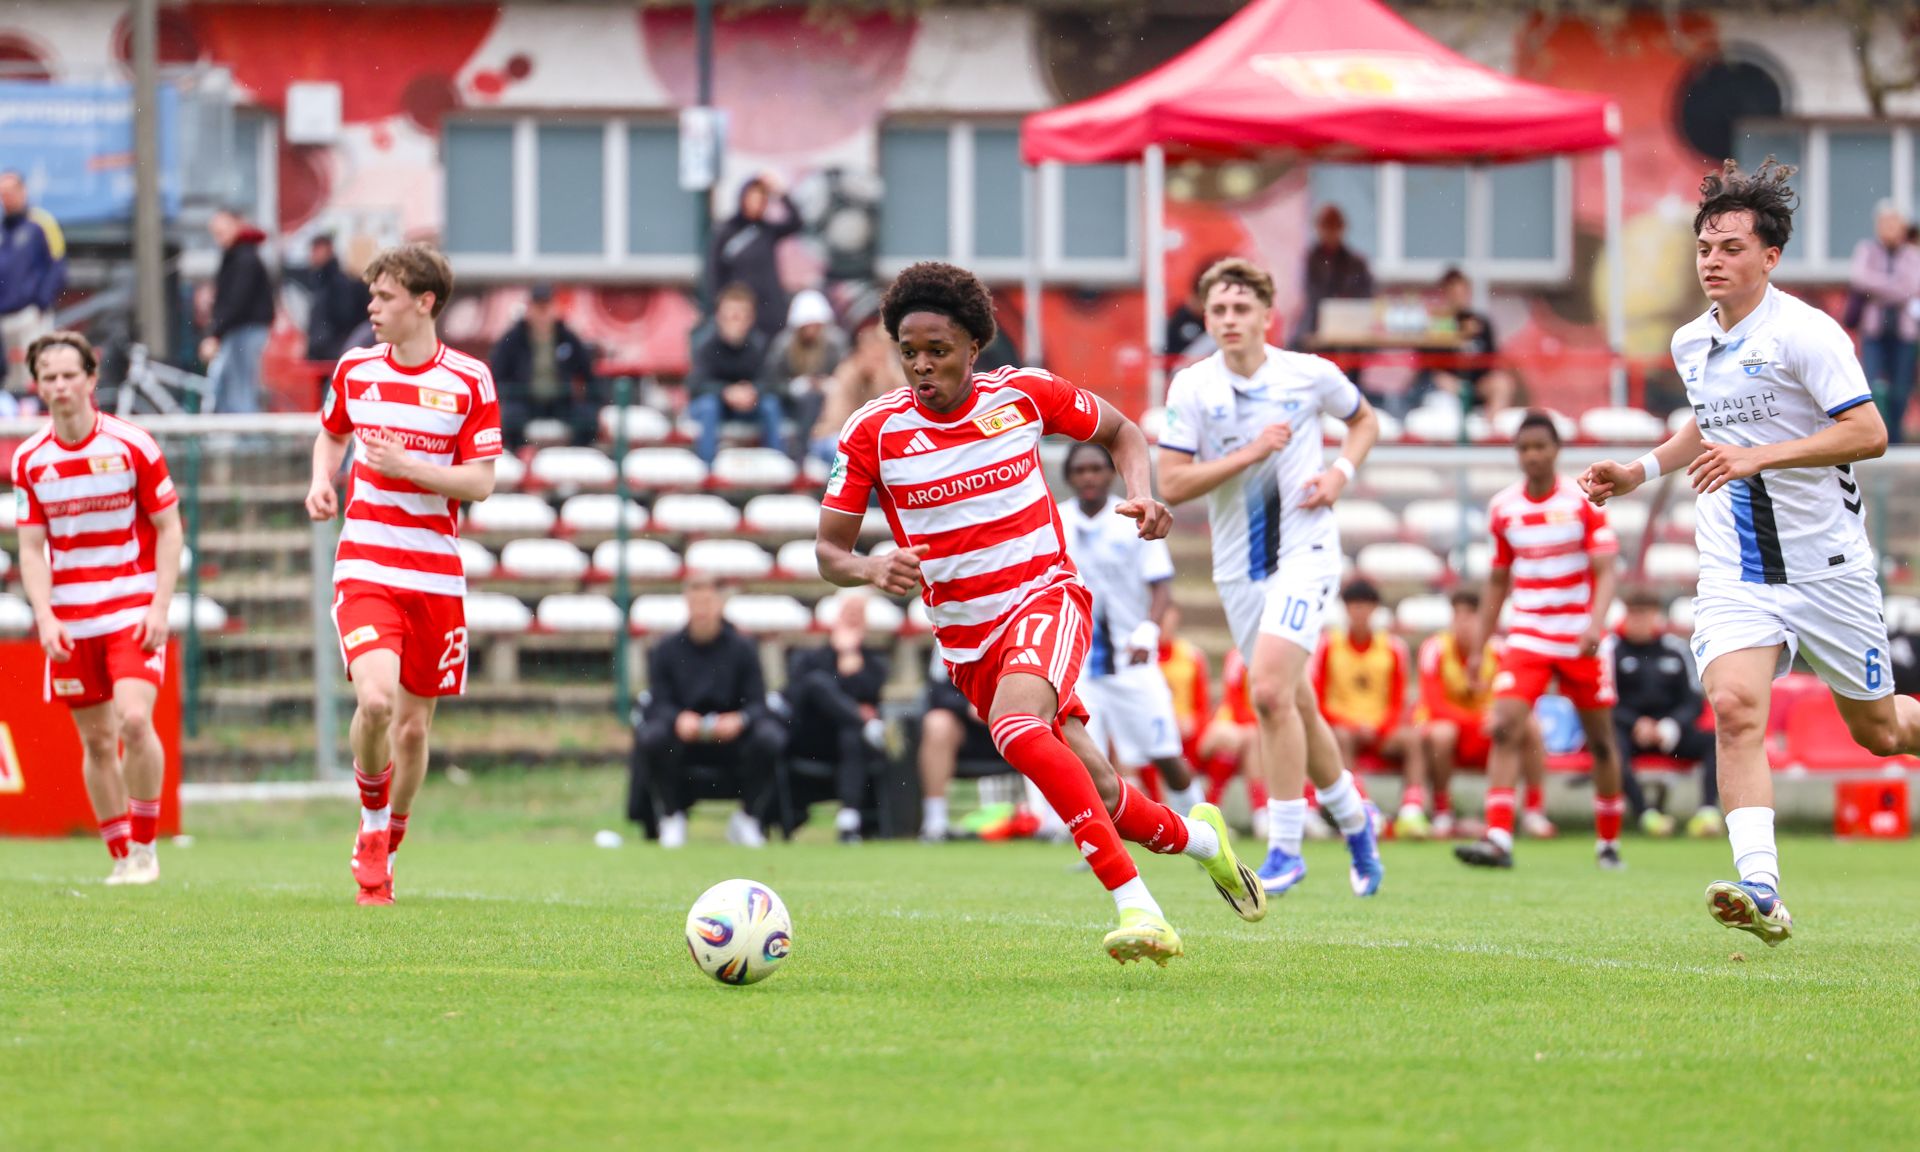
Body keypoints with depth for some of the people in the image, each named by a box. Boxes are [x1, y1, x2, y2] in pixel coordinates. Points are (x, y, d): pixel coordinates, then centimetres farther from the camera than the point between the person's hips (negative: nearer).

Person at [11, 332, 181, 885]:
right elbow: (32, 548, 5)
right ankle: (121, 858, 16)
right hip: (70, 621, 3)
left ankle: (145, 845, -5)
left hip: (134, 610, -3)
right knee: (96, 742, 5)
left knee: (134, 720, -20)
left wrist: (159, 608, -10)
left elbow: (169, 529, -1)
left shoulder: (133, 446, -5)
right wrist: (45, 617, -9)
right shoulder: (30, 460, 3)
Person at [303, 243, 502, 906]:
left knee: (414, 725, 5)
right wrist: (322, 480, 5)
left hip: (436, 573, 0)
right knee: (375, 700, -22)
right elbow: (331, 434, 25)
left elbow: (480, 483, -5)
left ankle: (383, 844, 28)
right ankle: (372, 820, 4)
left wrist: (407, 466, -19)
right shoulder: (355, 369, 6)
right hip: (365, 568, 0)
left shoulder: (469, 381, -3)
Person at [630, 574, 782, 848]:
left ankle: (747, 818, -6)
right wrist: (678, 719, -28)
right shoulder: (666, 651, 2)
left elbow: (758, 703, -5)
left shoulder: (742, 648, 1)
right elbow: (659, 705, -5)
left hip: (732, 736, 0)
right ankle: (671, 818, -9)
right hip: (682, 739, 0)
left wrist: (739, 720, -28)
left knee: (769, 738, -29)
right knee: (651, 737, -33)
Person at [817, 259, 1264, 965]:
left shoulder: (1023, 396, -6)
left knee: (1016, 727, -34)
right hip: (965, 637, 3)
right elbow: (829, 553, -2)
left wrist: (1142, 496, -7)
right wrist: (873, 569, -25)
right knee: (1100, 796, 1)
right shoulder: (874, 432, -7)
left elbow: (1120, 432, 13)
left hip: (1045, 596, -3)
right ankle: (1198, 837, 35)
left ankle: (1136, 906, -36)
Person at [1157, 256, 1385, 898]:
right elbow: (1171, 485, -10)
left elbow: (1364, 419, 17)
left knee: (1269, 688, -21)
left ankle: (1285, 847, -14)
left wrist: (1341, 472, -2)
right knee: (1294, 703, 12)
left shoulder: (1311, 375, -4)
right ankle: (1352, 817, 36)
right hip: (1238, 566, 3)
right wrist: (1251, 453, -18)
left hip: (1304, 551, -3)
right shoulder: (1191, 388, -4)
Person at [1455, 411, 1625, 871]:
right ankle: (1498, 840, -24)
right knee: (1505, 728, -17)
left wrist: (1595, 624, -26)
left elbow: (1605, 572, -9)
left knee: (1600, 741, 5)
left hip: (1581, 640, -2)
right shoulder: (1503, 507, 5)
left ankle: (1609, 842, 22)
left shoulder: (1584, 502, -5)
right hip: (1526, 638, 2)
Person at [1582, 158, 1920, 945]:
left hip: (1827, 568, -4)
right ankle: (1762, 894, -29)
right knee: (1734, 707, -21)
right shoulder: (1691, 343, 8)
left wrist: (1759, 455, -28)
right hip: (1735, 575, 4)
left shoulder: (1805, 333, -14)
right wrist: (1643, 470, 14)